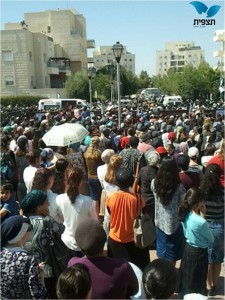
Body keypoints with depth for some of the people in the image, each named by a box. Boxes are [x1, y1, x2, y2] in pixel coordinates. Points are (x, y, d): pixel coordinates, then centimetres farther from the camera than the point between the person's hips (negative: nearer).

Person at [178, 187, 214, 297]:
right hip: (199, 253, -7)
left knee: (186, 277, 27)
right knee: (197, 283, 16)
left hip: (188, 249, 7)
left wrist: (201, 215, -7)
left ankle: (184, 294, 46)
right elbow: (211, 239, -14)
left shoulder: (186, 215, -10)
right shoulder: (201, 222, -32)